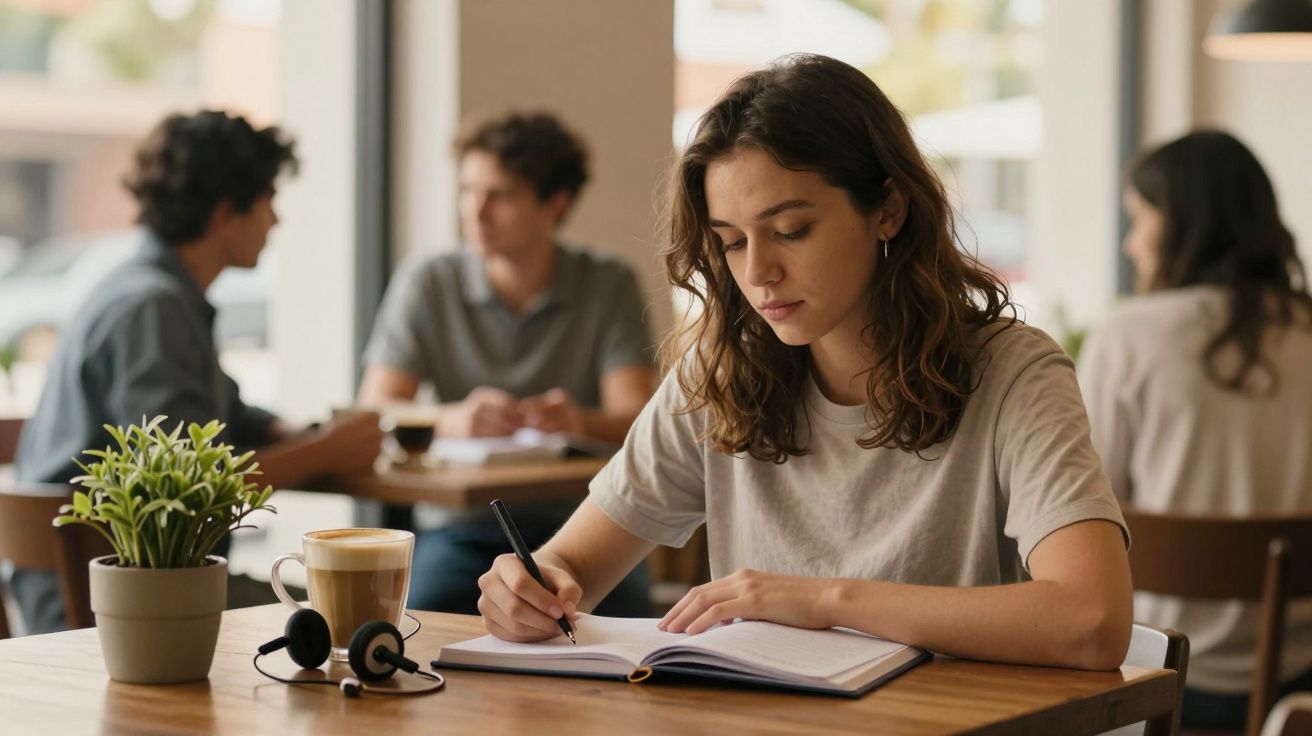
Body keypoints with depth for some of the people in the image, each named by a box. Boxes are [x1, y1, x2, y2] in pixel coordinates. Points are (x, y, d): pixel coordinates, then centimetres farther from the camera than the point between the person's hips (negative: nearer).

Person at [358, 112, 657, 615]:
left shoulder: (609, 286, 3)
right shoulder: (426, 284, 4)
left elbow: (637, 418, -6)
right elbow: (373, 412, -5)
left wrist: (578, 421, -31)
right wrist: (453, 420, -28)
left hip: (576, 522, 0)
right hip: (460, 524, 0)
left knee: (622, 622, -29)